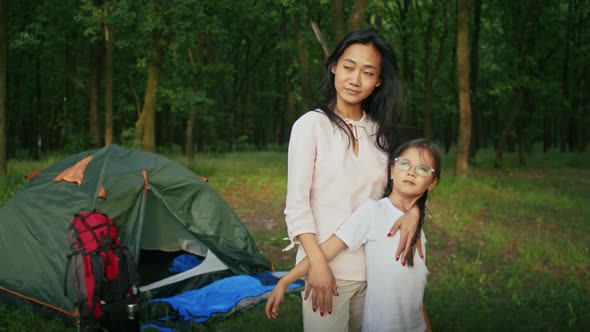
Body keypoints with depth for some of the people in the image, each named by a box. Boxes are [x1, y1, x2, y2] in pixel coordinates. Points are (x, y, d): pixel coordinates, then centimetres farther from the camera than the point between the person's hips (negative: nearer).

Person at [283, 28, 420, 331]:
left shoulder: (381, 131, 8)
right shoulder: (311, 125, -6)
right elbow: (296, 204, -8)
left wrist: (412, 210, -9)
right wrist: (317, 263, -17)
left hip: (375, 268, 5)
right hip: (328, 267, -4)